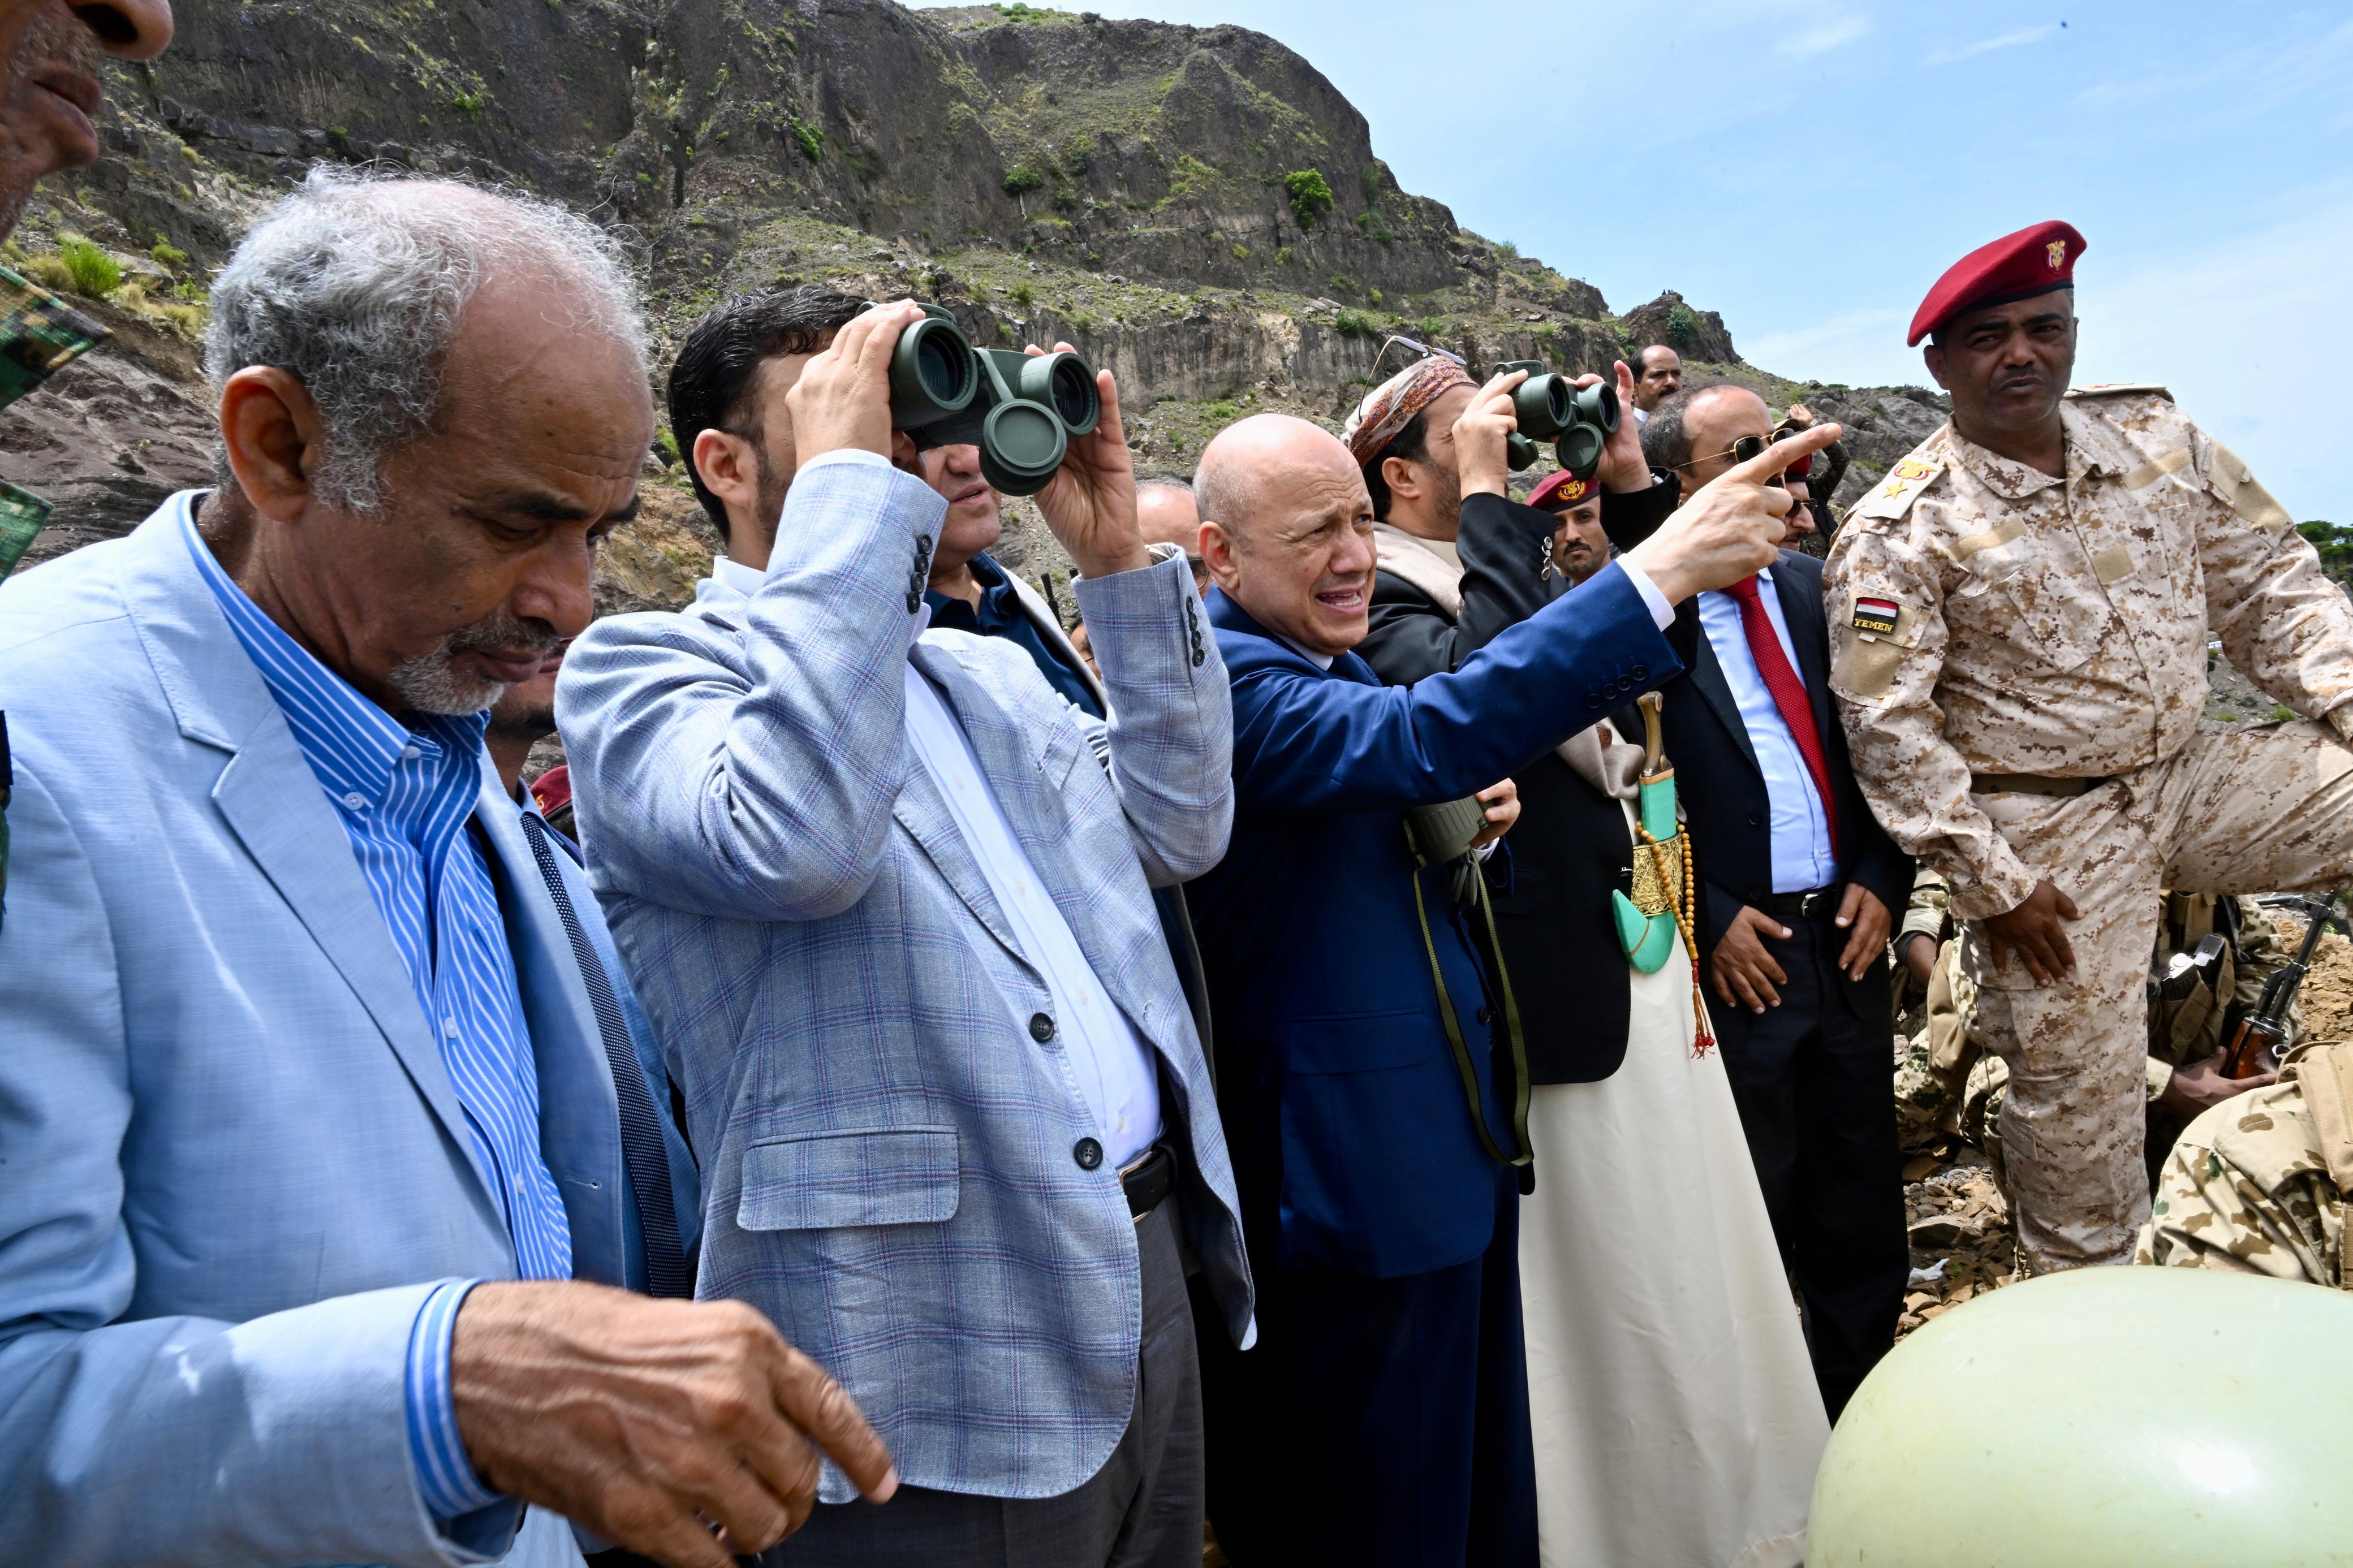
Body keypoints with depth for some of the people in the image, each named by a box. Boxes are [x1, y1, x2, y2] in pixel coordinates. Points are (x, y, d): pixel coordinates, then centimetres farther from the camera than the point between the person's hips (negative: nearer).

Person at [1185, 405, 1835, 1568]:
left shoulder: (1329, 656, 10)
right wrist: (1659, 568, -35)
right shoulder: (1220, 678, -21)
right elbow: (1426, 734, -37)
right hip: (1363, 1165, -9)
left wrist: (1458, 827, -4)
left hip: (1459, 1134, 10)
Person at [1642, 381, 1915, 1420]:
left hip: (1846, 940, 6)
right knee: (1751, 1219, 10)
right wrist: (1709, 919, -14)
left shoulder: (1812, 588, 9)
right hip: (1736, 954, -6)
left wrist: (1881, 878, 2)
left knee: (1863, 1212, 17)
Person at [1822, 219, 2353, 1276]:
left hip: (2191, 778, 6)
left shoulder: (2159, 439, 3)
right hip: (2046, 835, -5)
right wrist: (1992, 882, -15)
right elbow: (1886, 723, -16)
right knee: (2078, 1113, 4)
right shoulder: (1899, 532, -14)